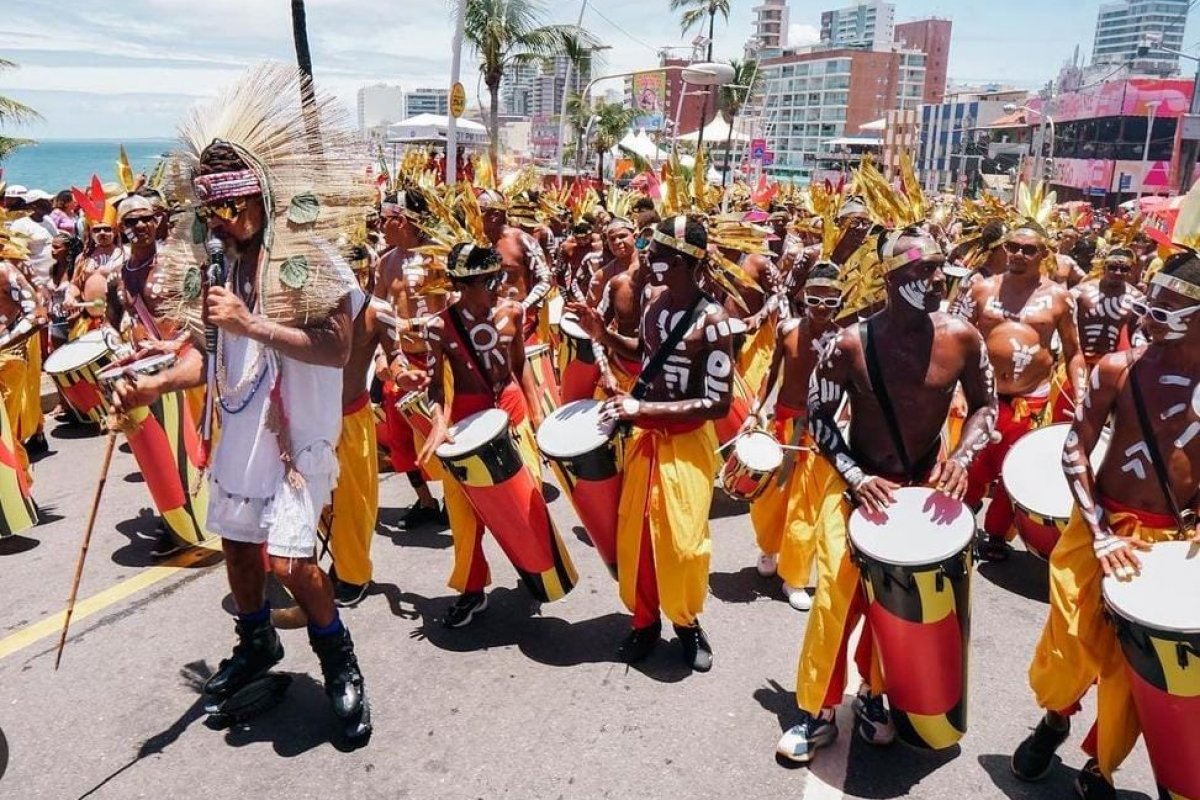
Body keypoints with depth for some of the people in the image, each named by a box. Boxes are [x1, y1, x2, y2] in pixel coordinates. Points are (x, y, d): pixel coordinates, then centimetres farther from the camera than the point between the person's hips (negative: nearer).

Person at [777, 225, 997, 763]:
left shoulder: (962, 338, -13)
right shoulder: (851, 344, -20)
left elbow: (985, 404, 2)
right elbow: (818, 416, -9)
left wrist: (962, 456, -16)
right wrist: (857, 478, -20)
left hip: (924, 480, 3)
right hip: (855, 478, -3)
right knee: (837, 591, -5)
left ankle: (873, 693, 34)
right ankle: (817, 712, 12)